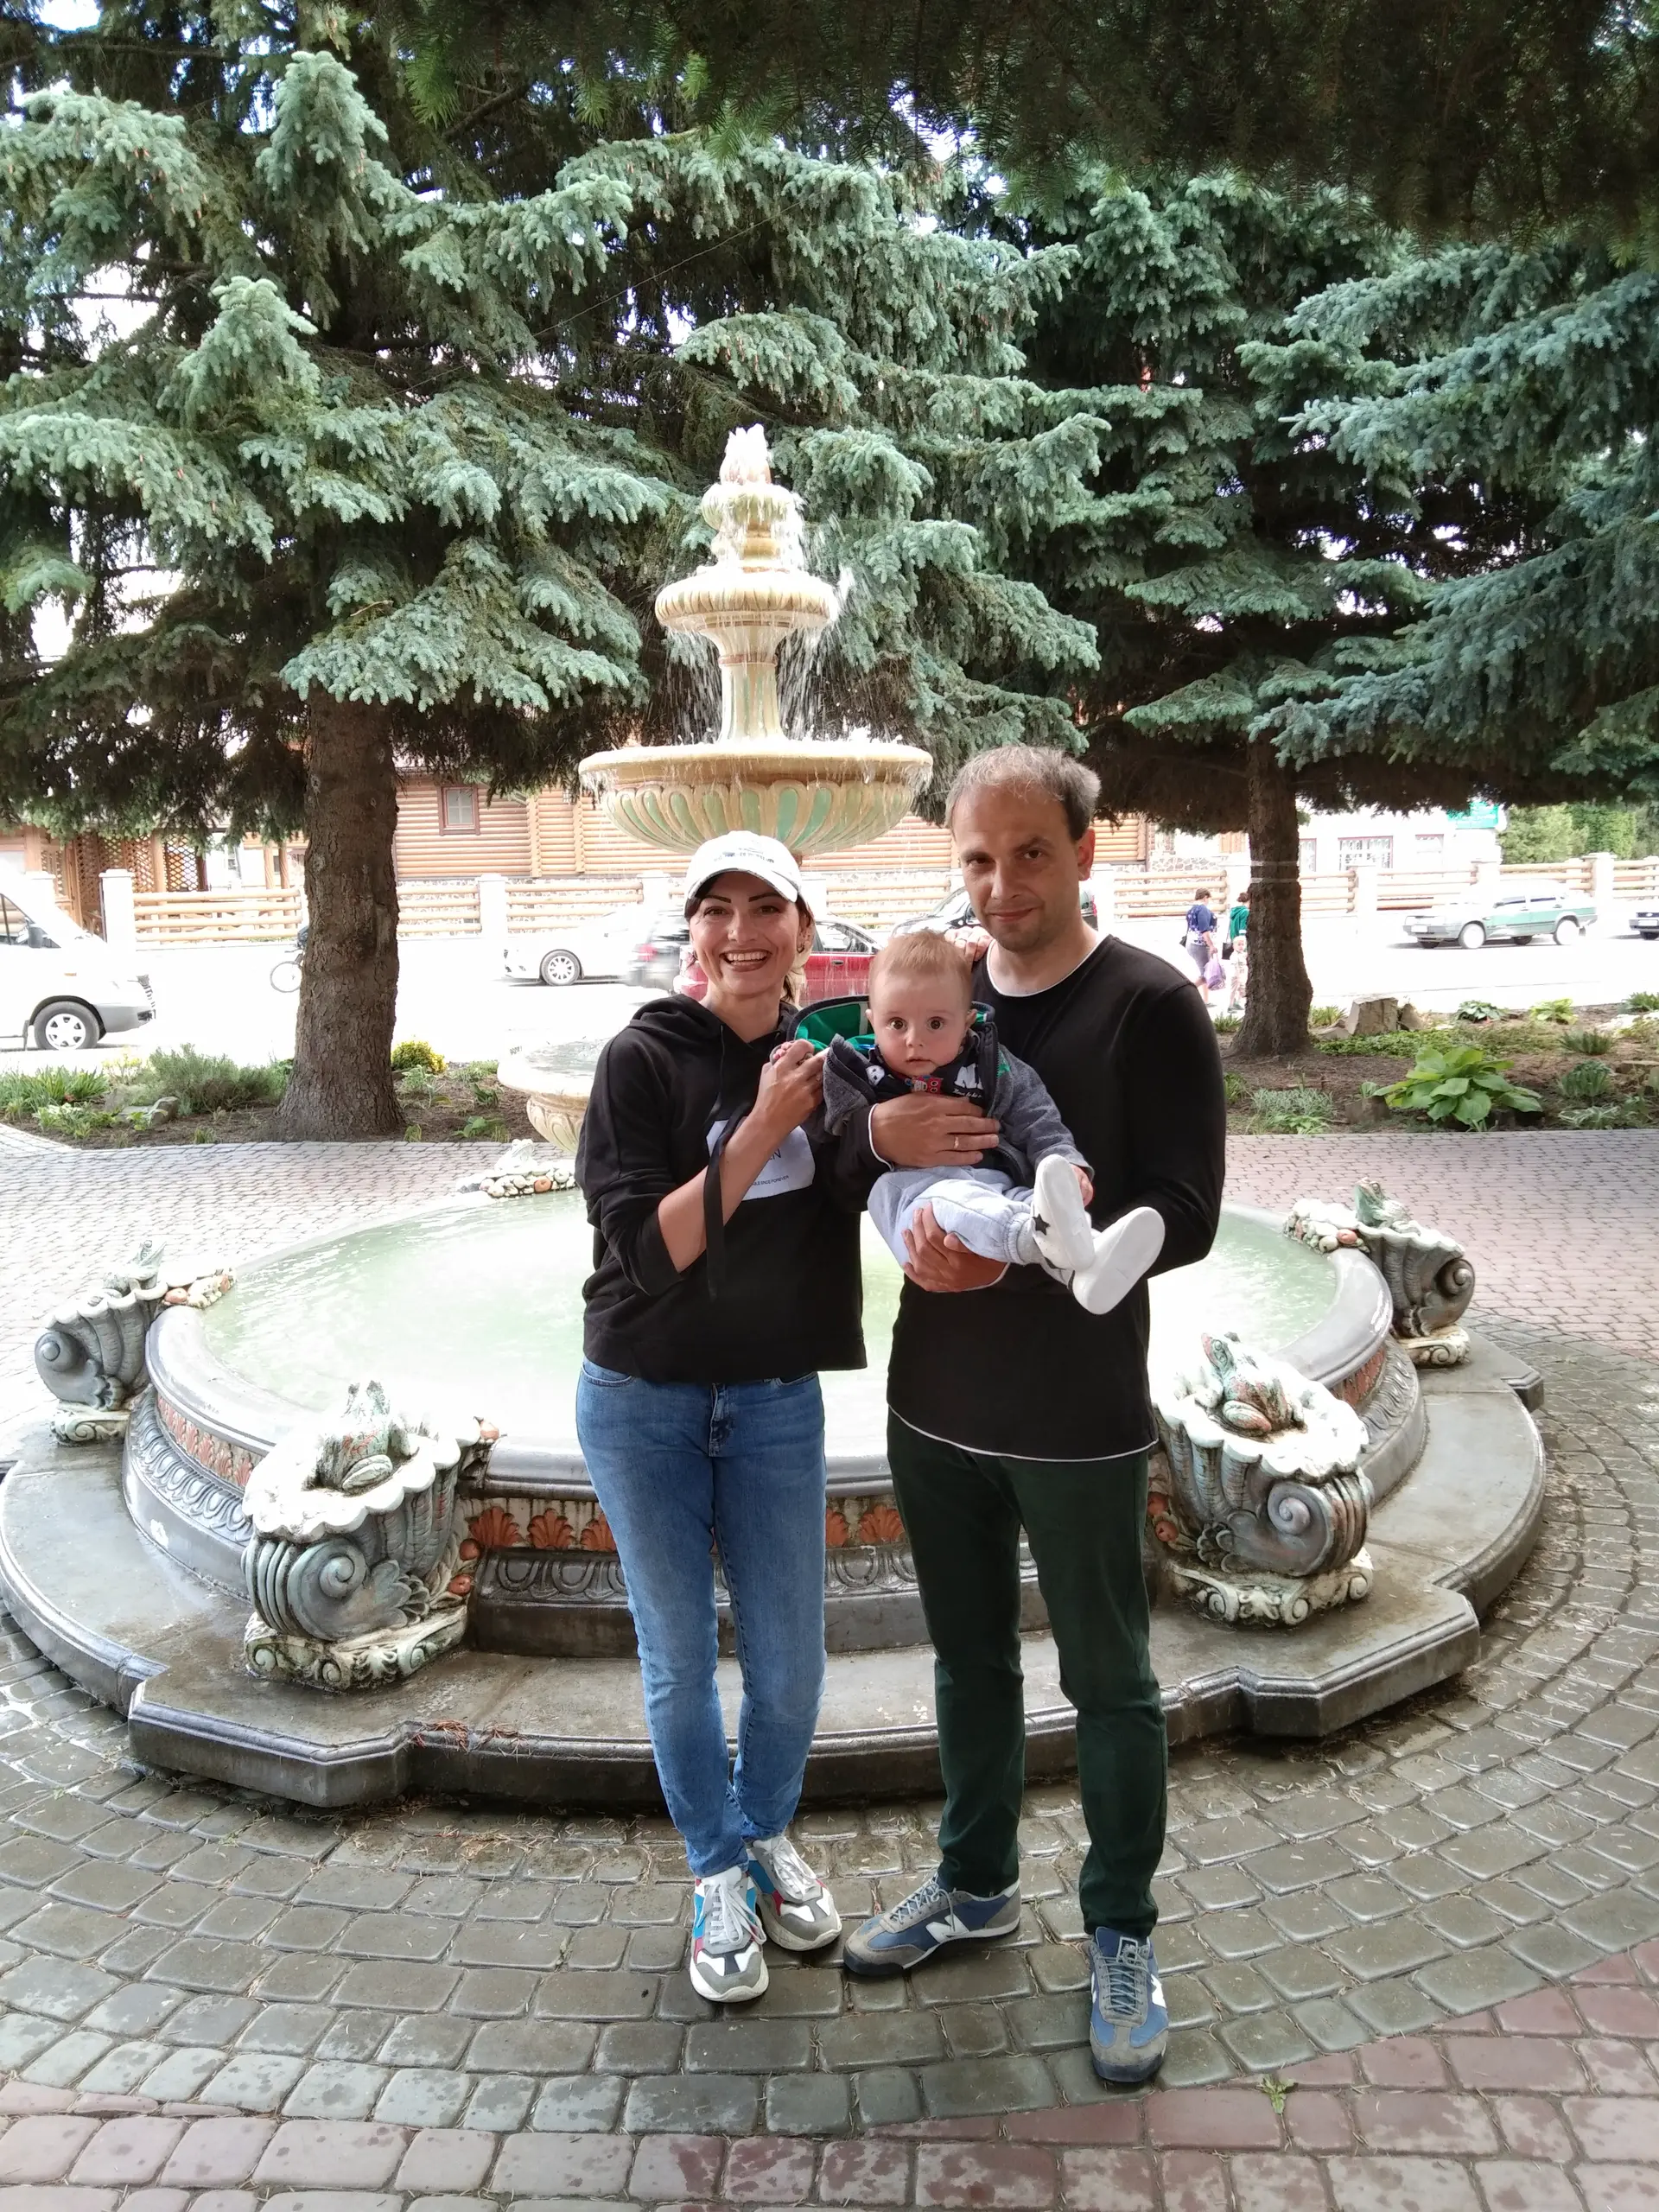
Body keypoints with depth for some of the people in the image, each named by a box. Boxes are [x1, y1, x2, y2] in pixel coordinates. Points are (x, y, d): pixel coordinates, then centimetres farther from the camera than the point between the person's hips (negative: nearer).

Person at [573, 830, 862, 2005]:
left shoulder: (823, 1056, -1)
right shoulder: (644, 1058, -13)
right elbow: (646, 1250, -18)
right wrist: (761, 1130, -26)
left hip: (777, 1400, 3)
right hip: (644, 1401, -3)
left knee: (790, 1660, 11)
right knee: (681, 1656, 10)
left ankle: (769, 1833, 40)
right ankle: (718, 1872, 34)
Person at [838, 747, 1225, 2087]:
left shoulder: (1150, 1006, -11)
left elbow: (1184, 1218, -16)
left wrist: (1015, 1251, -28)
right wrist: (879, 1134, -17)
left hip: (1078, 1421, -4)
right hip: (937, 1407, 5)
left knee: (1110, 1681, 12)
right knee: (970, 1657, 20)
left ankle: (1122, 1935, 32)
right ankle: (977, 1886, 40)